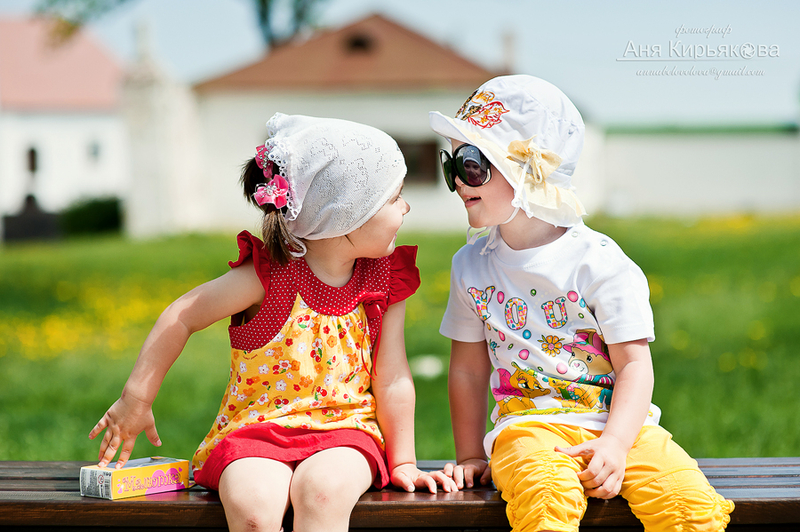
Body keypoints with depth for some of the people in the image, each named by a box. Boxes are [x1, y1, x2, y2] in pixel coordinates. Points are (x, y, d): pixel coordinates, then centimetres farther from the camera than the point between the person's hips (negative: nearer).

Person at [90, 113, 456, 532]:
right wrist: (136, 401, -1)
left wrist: (403, 464, 6)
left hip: (345, 427, 2)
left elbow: (392, 381, 5)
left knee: (323, 489, -33)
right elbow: (181, 318, -4)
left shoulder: (385, 281, 0)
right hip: (258, 428, -2)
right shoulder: (268, 276, -12)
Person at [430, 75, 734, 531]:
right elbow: (469, 369, 16)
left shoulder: (600, 262, -3)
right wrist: (471, 458, 13)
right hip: (529, 424, 1)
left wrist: (614, 445, -18)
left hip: (616, 422, -1)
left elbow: (635, 362, -5)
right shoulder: (471, 265, 10)